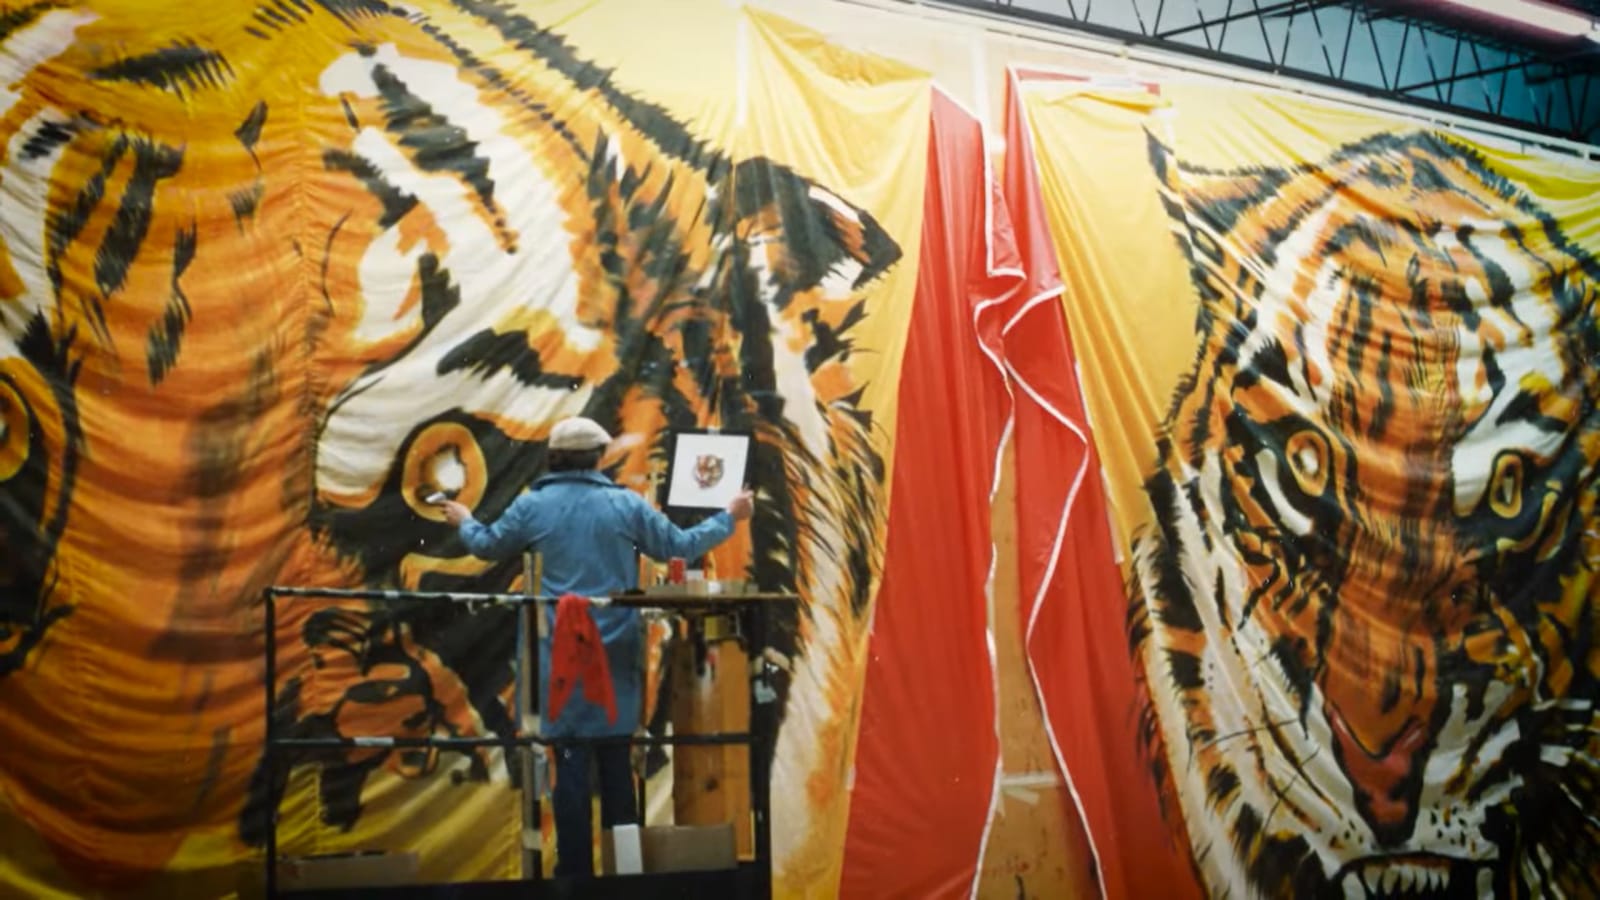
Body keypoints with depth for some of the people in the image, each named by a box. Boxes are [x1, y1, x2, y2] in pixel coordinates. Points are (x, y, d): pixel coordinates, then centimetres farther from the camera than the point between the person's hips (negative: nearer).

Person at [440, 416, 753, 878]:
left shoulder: (533, 505, -1)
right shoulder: (626, 504, -2)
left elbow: (488, 546, 15)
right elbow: (680, 546, 5)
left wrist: (464, 522, 37)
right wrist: (729, 518, 19)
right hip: (617, 651, 1)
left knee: (571, 761, 2)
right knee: (618, 759, 10)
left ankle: (575, 869, 3)